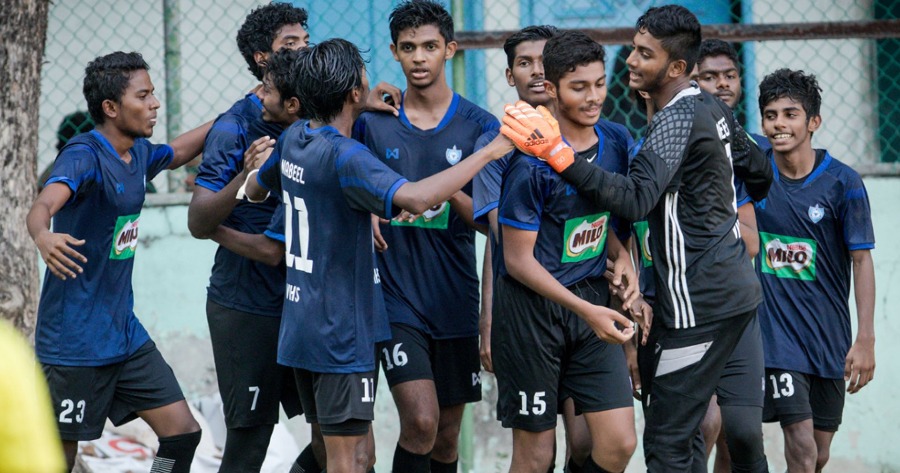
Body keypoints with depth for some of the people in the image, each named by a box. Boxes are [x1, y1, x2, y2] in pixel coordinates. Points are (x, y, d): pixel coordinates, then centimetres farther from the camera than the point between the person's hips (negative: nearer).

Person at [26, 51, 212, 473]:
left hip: (125, 333, 8)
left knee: (182, 432, 3)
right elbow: (44, 203, -38)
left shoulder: (138, 153, 7)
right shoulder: (85, 156, -19)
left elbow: (177, 152, 31)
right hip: (74, 340, -8)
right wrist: (43, 236, -61)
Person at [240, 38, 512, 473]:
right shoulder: (345, 157, -22)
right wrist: (490, 152, -29)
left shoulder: (293, 140, 5)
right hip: (340, 333, -9)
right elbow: (417, 198, -37)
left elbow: (255, 189, 26)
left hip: (301, 327, 9)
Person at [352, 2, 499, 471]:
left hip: (456, 303, 2)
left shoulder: (479, 127, 0)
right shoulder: (372, 121, 1)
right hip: (396, 300, -2)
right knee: (420, 421, -18)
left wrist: (450, 191, -18)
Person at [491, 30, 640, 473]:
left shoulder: (617, 141, 2)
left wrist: (623, 259, -3)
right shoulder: (531, 162, -18)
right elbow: (518, 259, -15)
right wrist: (586, 310, -21)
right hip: (530, 307, -6)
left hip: (593, 300, 6)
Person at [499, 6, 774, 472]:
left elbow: (635, 199, -29)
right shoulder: (712, 107, 11)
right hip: (735, 291, 10)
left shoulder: (678, 120, -17)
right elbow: (760, 174, 23)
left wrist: (558, 154, -34)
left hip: (699, 305, -10)